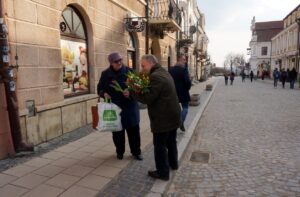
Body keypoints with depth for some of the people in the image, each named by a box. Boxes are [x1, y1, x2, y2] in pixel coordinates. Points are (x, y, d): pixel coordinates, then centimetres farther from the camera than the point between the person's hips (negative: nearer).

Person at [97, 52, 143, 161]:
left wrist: (130, 92, -24)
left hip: (129, 106, -1)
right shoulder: (106, 74, 1)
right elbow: (100, 88, 11)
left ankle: (136, 152, 25)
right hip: (114, 107, 1)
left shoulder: (129, 71, -4)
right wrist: (104, 93, -11)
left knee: (133, 130, 7)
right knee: (117, 131, 12)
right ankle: (120, 151, 32)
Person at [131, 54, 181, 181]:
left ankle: (163, 172, 14)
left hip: (163, 118, -10)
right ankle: (173, 163, 41)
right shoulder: (164, 73, 12)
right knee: (171, 141, 24)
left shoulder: (155, 76, -21)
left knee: (160, 145, 3)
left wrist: (132, 91, -14)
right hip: (172, 114, 10)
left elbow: (148, 98, -25)